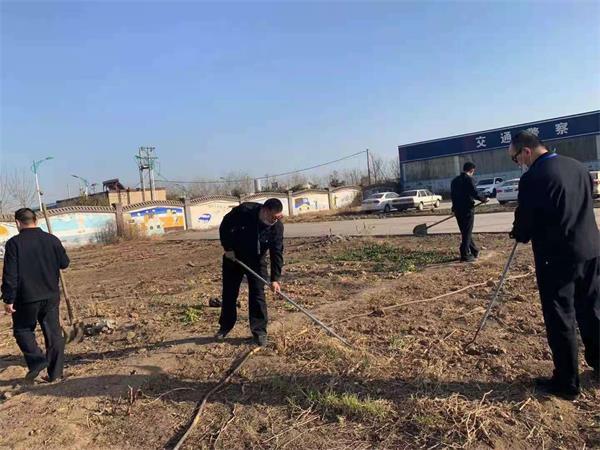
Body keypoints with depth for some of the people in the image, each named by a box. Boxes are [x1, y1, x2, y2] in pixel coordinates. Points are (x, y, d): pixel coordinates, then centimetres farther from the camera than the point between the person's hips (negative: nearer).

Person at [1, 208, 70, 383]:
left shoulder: (14, 243, -11)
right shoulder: (52, 240, 0)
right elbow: (64, 263, 9)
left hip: (26, 297, -3)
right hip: (51, 296, 4)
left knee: (22, 329, 17)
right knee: (53, 332, 9)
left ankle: (37, 359, -2)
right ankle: (55, 372, 13)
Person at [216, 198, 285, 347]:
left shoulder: (277, 226, -23)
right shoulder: (243, 211, -28)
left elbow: (277, 253, -22)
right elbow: (225, 226, -12)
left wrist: (275, 279, -27)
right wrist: (228, 248, -15)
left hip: (256, 260, 0)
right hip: (233, 256, 0)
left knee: (257, 294, -6)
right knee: (229, 293, 9)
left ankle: (259, 331, 4)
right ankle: (225, 327, 26)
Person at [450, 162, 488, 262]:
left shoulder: (455, 180, 11)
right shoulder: (468, 179, -11)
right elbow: (475, 193, -17)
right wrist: (484, 199, 0)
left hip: (457, 209, 7)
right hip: (467, 209, -7)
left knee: (465, 232, 16)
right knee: (467, 232, -1)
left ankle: (474, 250, 30)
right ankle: (465, 255, 1)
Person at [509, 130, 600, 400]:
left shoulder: (532, 177, -17)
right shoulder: (578, 167, 7)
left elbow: (525, 220, -11)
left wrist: (519, 234, 10)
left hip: (557, 256, -7)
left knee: (560, 320, 4)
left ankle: (566, 383, 15)